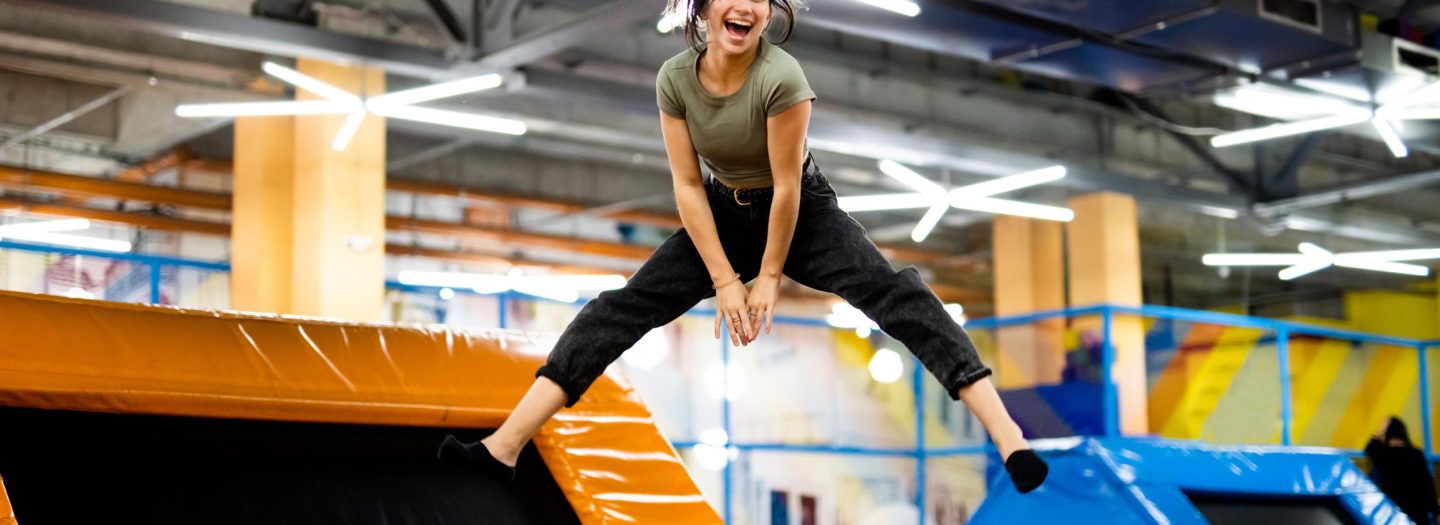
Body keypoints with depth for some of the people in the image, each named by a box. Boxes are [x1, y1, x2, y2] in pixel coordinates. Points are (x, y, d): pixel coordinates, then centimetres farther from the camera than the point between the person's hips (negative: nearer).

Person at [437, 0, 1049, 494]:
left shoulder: (781, 76, -29)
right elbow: (687, 184, -12)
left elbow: (786, 187, -22)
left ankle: (1007, 435, -35)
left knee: (895, 293, -26)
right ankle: (503, 448, -13)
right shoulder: (674, 78, -16)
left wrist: (770, 277, -15)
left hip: (802, 210, -4)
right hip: (722, 213, 4)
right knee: (622, 306, -9)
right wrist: (724, 279, -14)